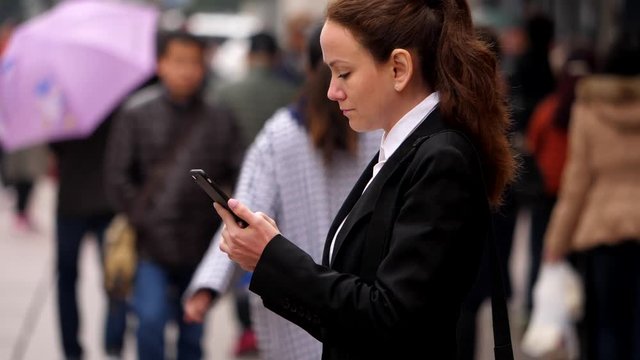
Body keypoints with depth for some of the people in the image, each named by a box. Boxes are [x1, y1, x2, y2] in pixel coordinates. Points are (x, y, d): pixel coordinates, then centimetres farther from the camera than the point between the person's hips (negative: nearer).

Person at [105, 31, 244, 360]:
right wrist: (140, 217, -5)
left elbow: (239, 174, 6)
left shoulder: (220, 120, 7)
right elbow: (118, 176, 1)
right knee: (151, 319, -16)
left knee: (193, 332, 10)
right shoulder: (136, 115, 2)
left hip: (200, 246, 2)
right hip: (152, 244, -2)